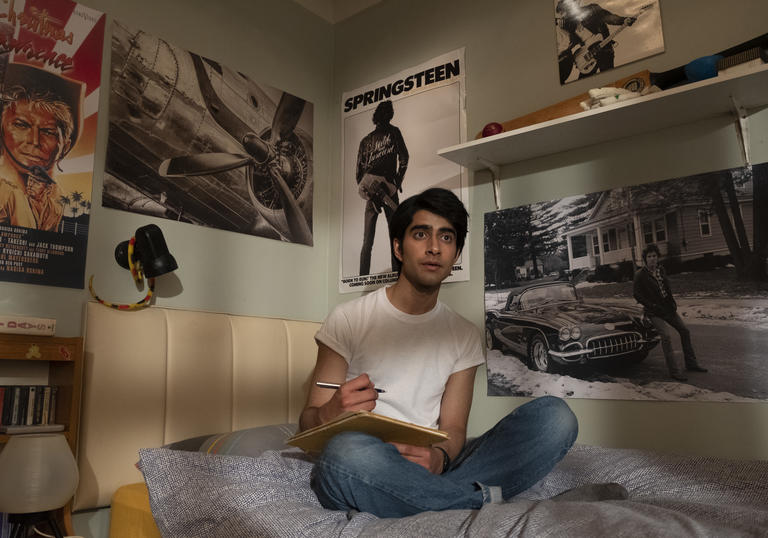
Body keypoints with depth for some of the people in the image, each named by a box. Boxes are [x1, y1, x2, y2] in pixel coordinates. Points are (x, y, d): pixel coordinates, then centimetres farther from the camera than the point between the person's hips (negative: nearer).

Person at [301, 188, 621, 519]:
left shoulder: (464, 335, 11)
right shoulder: (349, 318, 0)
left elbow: (453, 429, 6)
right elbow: (308, 422, -1)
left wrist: (439, 456, -19)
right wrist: (329, 415, -27)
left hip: (433, 467, 3)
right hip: (367, 468, -3)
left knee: (554, 416, -13)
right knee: (346, 452, -40)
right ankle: (490, 498, -19)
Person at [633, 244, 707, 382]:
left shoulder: (661, 269, 6)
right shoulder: (640, 275, -14)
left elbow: (667, 287, 19)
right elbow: (636, 294, -14)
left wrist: (672, 302, 8)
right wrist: (652, 306, -16)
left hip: (668, 308, 8)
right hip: (655, 312, -8)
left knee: (685, 331, 11)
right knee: (666, 336, -21)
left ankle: (691, 364, 26)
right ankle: (674, 371, -15)